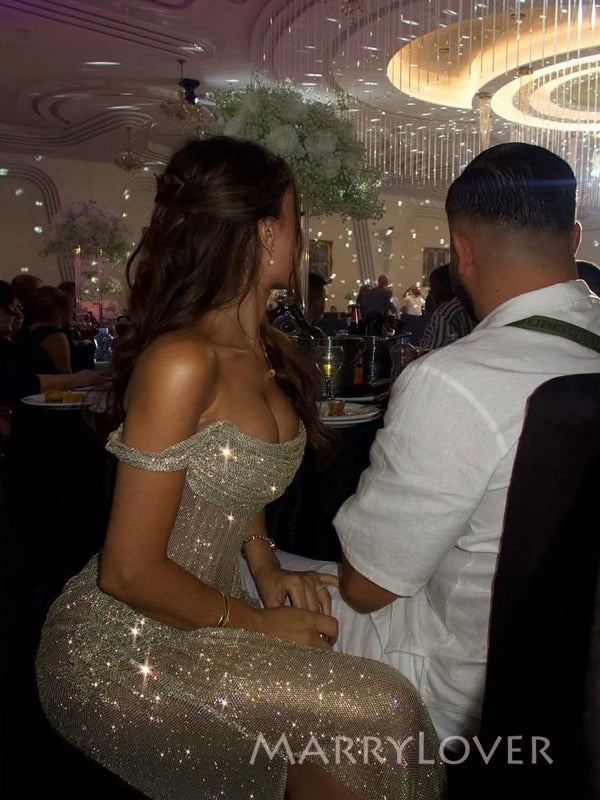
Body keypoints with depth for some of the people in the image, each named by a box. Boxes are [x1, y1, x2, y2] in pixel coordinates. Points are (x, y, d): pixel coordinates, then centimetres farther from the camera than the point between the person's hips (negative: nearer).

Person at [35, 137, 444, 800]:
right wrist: (259, 622, -10)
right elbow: (130, 573, -19)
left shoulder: (270, 354, 5)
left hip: (201, 618, 7)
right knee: (380, 708, -18)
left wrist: (270, 572, 2)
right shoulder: (181, 361, -21)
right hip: (119, 651, -7)